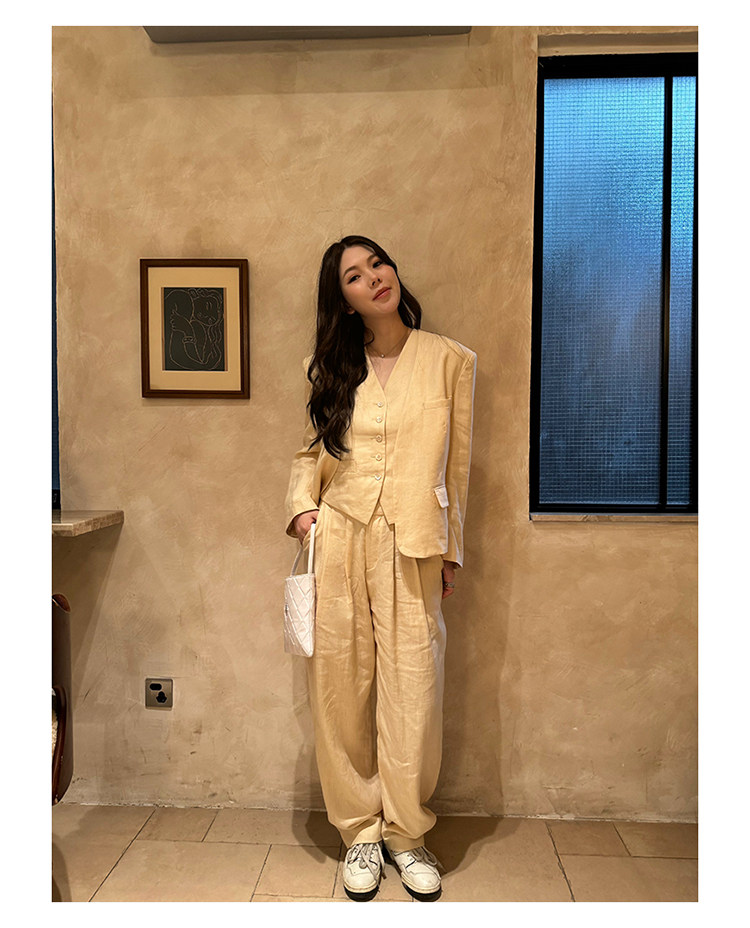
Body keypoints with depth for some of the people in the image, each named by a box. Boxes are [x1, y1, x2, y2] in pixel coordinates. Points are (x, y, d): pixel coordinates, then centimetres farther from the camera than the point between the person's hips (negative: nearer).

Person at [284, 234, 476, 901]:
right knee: (342, 689, 7)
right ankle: (360, 829, 28)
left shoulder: (450, 361, 5)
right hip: (337, 541, 2)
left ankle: (406, 832, 26)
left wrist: (450, 552, 8)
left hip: (412, 548, -1)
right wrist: (302, 505, -1)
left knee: (413, 691, 1)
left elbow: (458, 465, 7)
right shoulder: (329, 369, 9)